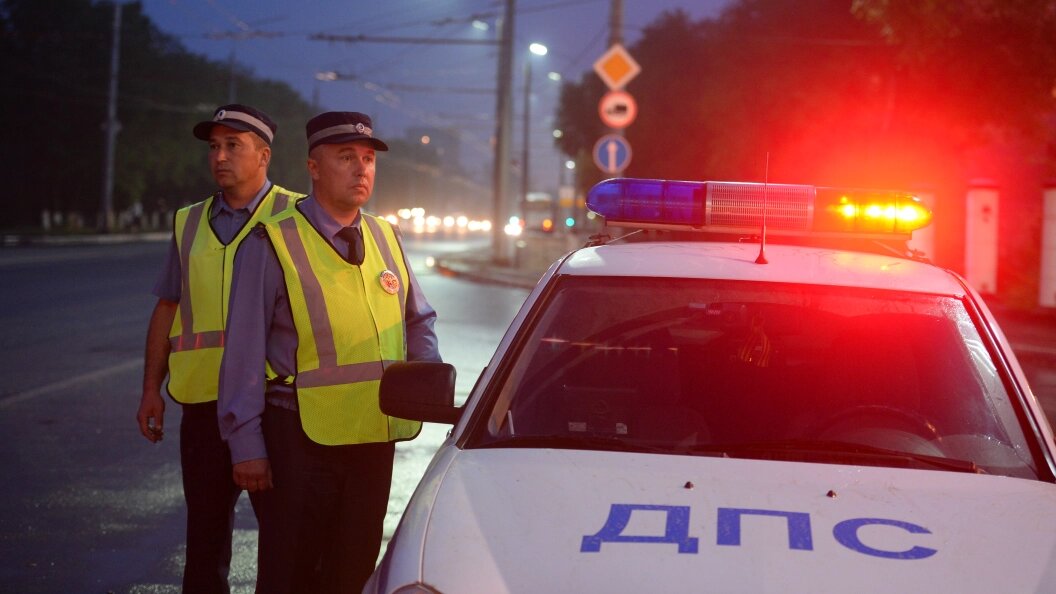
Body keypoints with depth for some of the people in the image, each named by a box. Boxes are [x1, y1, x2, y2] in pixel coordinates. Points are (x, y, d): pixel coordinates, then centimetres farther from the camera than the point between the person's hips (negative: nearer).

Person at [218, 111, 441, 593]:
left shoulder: (386, 240, 11)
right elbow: (244, 351, -7)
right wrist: (246, 444, -10)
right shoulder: (273, 245, -7)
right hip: (301, 440, -5)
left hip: (375, 436, 5)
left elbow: (418, 321, 23)